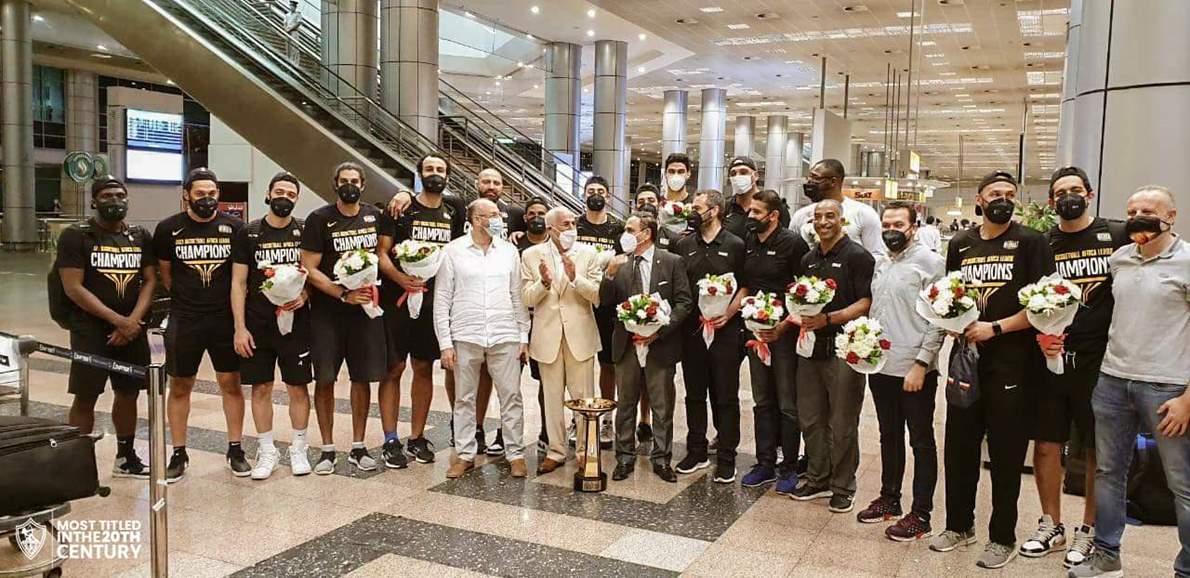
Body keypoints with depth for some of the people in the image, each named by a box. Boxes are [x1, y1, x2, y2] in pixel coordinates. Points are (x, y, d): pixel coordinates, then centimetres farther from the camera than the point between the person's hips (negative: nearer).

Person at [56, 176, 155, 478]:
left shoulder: (141, 236, 9)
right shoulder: (76, 235, -6)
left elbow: (150, 280, 6)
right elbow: (73, 288, -12)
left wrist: (133, 321, -10)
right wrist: (117, 320, -17)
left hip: (132, 329, 5)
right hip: (90, 330, -5)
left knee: (128, 394, 12)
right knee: (85, 398, -1)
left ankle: (126, 458, 25)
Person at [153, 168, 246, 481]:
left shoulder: (234, 227, -2)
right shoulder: (168, 229, -1)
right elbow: (166, 275, 10)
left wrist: (231, 303, 2)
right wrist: (189, 299, 8)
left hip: (225, 318, 0)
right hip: (183, 322, 1)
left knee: (231, 384, 6)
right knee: (179, 387, 8)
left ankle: (235, 450, 17)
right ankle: (179, 454, 20)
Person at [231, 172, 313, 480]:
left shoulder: (305, 232, 3)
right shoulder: (248, 234, 2)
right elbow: (238, 283, 2)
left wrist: (303, 296, -14)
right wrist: (240, 327, -5)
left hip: (296, 323, 0)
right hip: (257, 325, 0)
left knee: (298, 386, 4)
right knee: (261, 387, 6)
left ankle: (299, 449, 18)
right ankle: (267, 451, 19)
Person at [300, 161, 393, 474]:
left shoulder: (375, 216, 6)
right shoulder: (319, 219, -5)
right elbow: (309, 269, -8)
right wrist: (343, 294, -16)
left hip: (366, 308, 3)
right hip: (327, 311, -3)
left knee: (363, 378, 6)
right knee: (324, 380, 2)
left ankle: (358, 448, 18)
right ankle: (327, 449, 14)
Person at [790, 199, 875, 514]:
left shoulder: (857, 256, -7)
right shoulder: (809, 259, 15)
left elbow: (867, 303, -14)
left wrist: (828, 319, -23)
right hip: (810, 346, 7)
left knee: (842, 423, 1)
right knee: (810, 419, 12)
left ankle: (843, 487, 15)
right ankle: (818, 480, 26)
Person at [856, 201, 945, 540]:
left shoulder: (930, 262, -9)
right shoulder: (879, 263, 12)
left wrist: (921, 364, -17)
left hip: (915, 370, -7)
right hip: (880, 366, 7)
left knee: (921, 441, 3)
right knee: (889, 436, 18)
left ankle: (921, 514, 11)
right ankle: (889, 499, 31)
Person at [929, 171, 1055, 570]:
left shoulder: (1030, 242, -2)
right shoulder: (960, 244, 11)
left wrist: (995, 328, -16)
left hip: (1013, 362, -4)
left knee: (1006, 454, 4)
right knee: (959, 446, 10)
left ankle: (1003, 538, 17)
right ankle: (959, 526, 26)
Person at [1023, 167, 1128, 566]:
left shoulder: (1118, 236, -1)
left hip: (1101, 359, -2)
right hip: (1052, 357, 2)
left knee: (1098, 450, 8)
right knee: (1046, 445, 7)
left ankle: (1089, 531, 24)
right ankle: (1051, 527, 23)